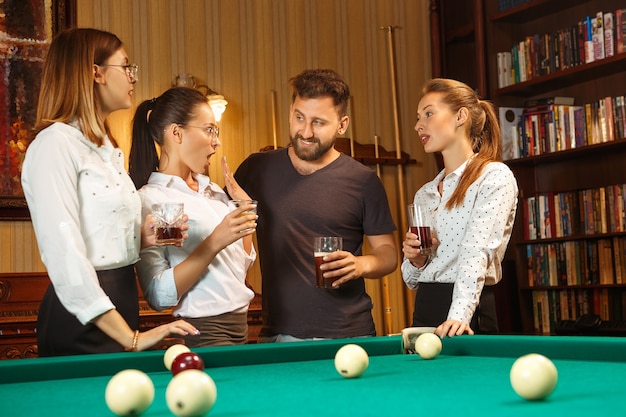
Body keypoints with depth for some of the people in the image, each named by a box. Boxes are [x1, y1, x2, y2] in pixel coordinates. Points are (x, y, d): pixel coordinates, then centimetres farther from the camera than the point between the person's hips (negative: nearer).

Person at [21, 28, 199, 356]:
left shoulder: (108, 149, 13)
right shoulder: (55, 144, -14)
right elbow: (65, 256, -22)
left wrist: (144, 236, 0)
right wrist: (130, 338, -25)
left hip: (121, 303, 9)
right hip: (84, 318, -9)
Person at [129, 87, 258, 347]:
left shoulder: (214, 191, 11)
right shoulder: (149, 200, -12)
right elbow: (159, 296, -20)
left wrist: (245, 207, 6)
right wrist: (214, 243, -25)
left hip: (240, 325, 7)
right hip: (202, 333, -7)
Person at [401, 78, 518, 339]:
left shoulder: (495, 177, -5)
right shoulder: (424, 195, 15)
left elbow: (478, 251, -19)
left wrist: (459, 315, -30)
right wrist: (415, 261, -2)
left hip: (471, 318, -6)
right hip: (423, 313, 6)